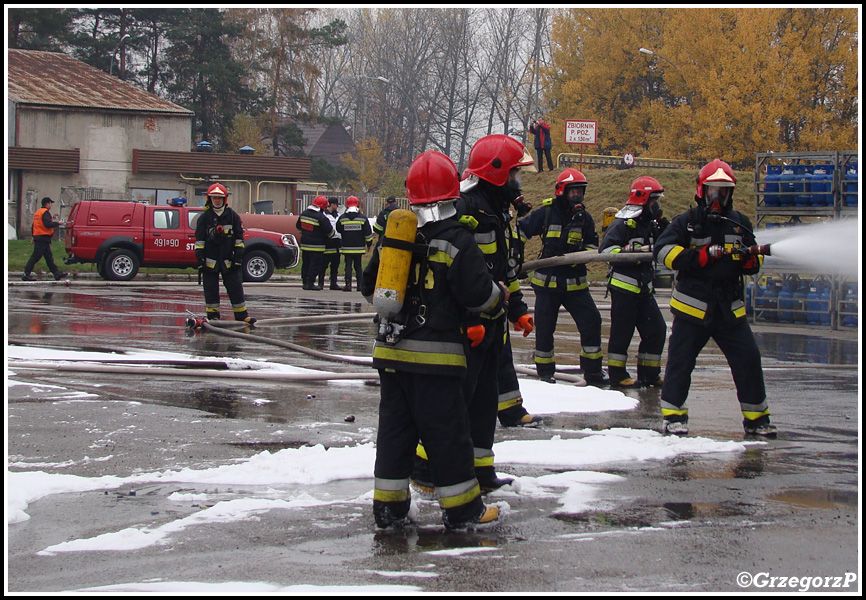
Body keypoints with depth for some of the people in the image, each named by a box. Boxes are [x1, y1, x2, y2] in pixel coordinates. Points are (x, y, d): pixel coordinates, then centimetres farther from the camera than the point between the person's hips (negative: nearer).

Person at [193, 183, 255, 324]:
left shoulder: (233, 216, 5)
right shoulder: (204, 218, 2)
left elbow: (239, 239, 7)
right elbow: (199, 240, 2)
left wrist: (238, 258, 0)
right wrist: (200, 259, -5)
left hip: (229, 261, 1)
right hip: (210, 261, -1)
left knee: (236, 289, 1)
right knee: (211, 290, 2)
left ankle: (242, 315, 7)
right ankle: (212, 316, 10)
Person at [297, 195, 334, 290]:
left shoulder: (303, 214, 7)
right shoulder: (321, 217, -17)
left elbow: (299, 227, 20)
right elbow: (329, 232, -12)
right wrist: (332, 232, 11)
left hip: (304, 244, 7)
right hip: (316, 246, -7)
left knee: (306, 264, 14)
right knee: (315, 265, -2)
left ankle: (305, 282, 17)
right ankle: (310, 283, -3)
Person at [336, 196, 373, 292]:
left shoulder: (342, 218, -1)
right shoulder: (362, 217, 0)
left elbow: (338, 232, 7)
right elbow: (368, 233, 3)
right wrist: (369, 244, 12)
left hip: (347, 247, -1)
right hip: (359, 247, 1)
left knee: (348, 266, 1)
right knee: (358, 266, 10)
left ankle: (348, 285, -9)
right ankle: (360, 284, 6)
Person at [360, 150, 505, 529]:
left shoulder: (391, 238, 8)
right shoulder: (457, 242, -10)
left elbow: (370, 288, 16)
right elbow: (478, 294, -12)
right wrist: (500, 295, 9)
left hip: (391, 352, 6)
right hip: (436, 352, -5)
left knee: (395, 427, 12)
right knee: (447, 430, 1)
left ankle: (388, 507, 15)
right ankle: (462, 510, 7)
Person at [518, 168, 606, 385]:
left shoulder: (584, 217, 5)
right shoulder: (545, 213, -5)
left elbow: (593, 245, 9)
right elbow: (520, 231, 2)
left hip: (575, 283, 2)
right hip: (547, 280, -2)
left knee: (591, 322, -4)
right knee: (544, 327, 1)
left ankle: (592, 371, 9)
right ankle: (545, 372, 16)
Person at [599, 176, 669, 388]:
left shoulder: (649, 224, 15)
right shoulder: (623, 224, -11)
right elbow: (605, 249, -18)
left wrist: (663, 225, 5)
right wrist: (631, 251, -28)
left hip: (644, 289, 8)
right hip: (623, 287, -8)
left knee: (657, 330, 6)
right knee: (622, 332, -5)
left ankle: (649, 374, 15)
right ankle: (617, 375, 3)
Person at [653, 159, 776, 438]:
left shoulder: (740, 223, 11)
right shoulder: (686, 222, -1)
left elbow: (755, 261, 17)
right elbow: (663, 251, -13)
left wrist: (750, 259, -9)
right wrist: (701, 255, -21)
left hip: (729, 308, 3)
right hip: (692, 307, -3)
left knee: (748, 359, -1)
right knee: (680, 360, -3)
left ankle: (756, 416, 11)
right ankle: (673, 413, 11)